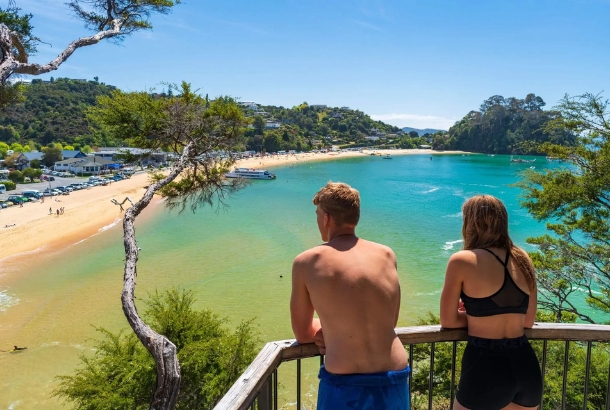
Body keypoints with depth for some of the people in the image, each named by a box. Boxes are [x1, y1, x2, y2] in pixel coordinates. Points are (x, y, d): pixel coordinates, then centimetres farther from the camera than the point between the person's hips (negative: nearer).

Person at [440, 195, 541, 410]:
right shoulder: (523, 259, 6)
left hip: (485, 368, -5)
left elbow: (448, 320, -4)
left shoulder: (462, 261, -10)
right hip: (526, 366, 6)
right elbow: (528, 321, 14)